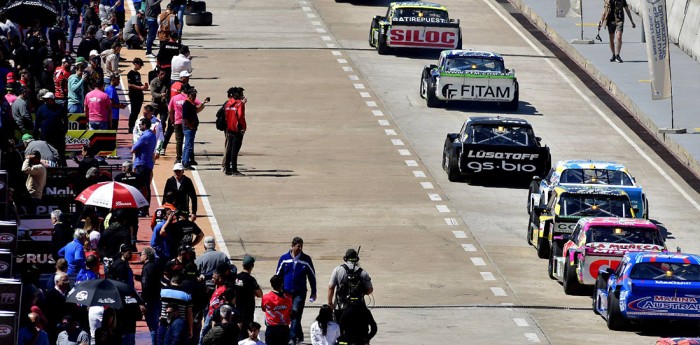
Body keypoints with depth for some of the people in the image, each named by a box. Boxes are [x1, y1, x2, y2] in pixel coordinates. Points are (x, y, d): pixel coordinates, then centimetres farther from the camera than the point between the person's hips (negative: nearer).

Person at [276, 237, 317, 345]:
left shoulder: (306, 259, 1)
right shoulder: (284, 259, 3)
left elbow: (312, 276, 8)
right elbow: (278, 275, 10)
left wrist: (313, 292, 8)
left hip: (300, 292, -2)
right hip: (286, 291, 2)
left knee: (296, 314, -13)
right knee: (288, 315, 8)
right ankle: (299, 336, 23)